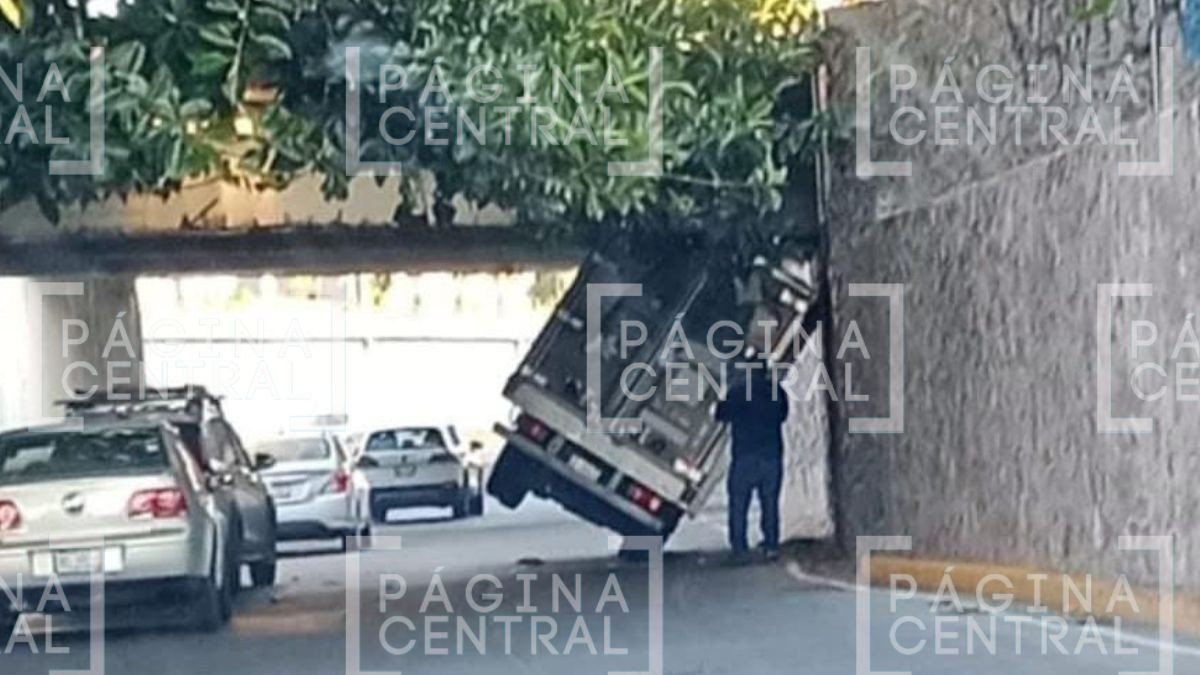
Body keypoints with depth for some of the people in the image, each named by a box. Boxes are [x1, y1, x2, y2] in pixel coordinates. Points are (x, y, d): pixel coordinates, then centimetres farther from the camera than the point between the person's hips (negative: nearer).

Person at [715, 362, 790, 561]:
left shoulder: (736, 392, -5)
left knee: (738, 504, 3)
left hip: (744, 456, -3)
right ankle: (771, 545, 2)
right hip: (772, 455, 3)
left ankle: (739, 547, -2)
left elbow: (722, 415, 4)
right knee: (770, 502, 8)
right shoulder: (776, 391, 3)